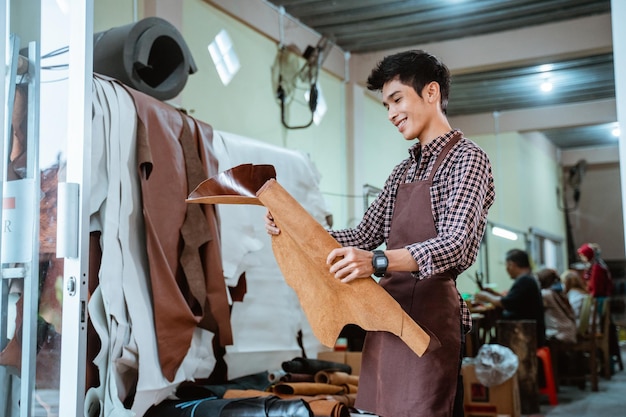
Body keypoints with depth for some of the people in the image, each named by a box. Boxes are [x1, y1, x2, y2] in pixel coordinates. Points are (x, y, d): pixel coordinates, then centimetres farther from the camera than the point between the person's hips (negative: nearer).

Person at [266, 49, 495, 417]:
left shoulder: (467, 158, -5)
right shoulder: (405, 170, 20)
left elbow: (457, 247, -18)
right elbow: (365, 236, 18)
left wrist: (379, 262, -33)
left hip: (429, 313, -7)